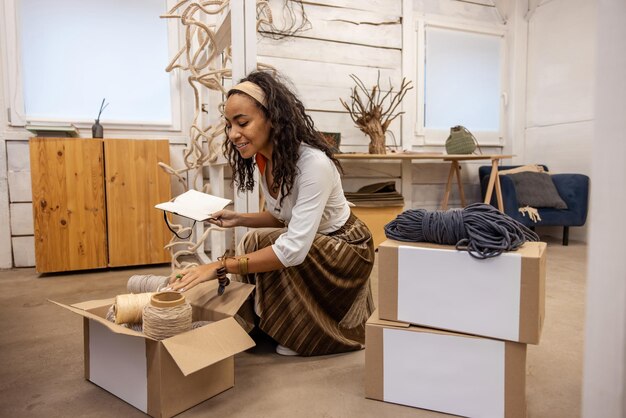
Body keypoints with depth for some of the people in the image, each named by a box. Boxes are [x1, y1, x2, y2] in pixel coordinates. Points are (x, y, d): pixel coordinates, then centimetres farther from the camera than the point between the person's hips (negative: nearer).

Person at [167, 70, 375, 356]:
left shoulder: (313, 163, -32)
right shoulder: (264, 160, -6)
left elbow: (293, 249, -37)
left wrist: (220, 266, -37)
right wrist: (240, 219, -8)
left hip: (345, 249, -8)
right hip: (307, 245, 8)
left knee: (258, 246, -24)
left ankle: (306, 335, -2)